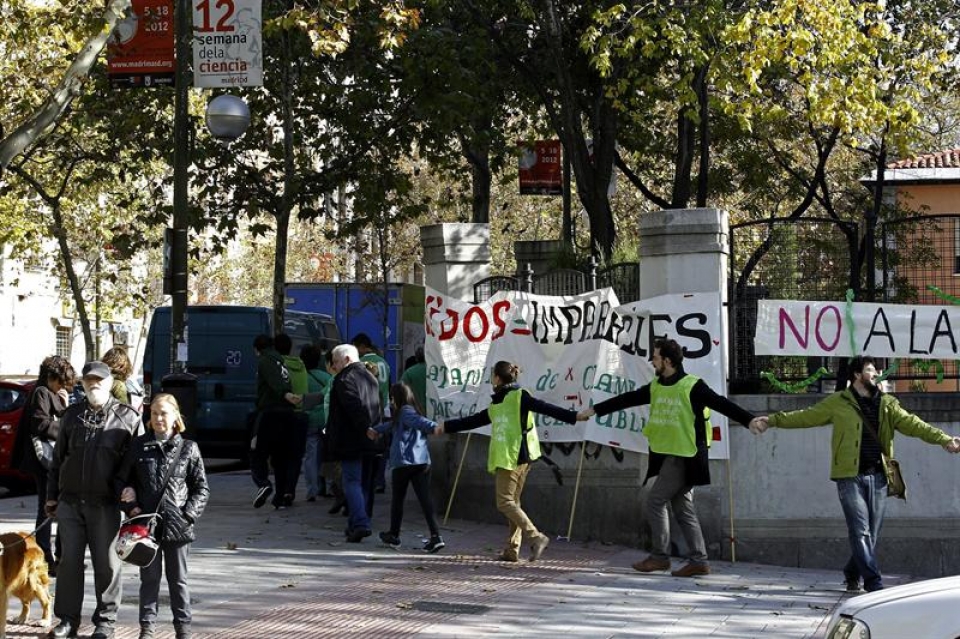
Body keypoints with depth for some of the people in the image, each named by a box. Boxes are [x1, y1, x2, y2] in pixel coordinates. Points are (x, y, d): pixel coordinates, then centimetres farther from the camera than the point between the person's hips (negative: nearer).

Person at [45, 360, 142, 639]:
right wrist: (52, 496, 12)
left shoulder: (126, 417, 2)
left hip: (105, 504, -3)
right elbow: (58, 458, 16)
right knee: (69, 561, 6)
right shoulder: (72, 415, 11)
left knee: (106, 563, 2)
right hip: (70, 501, 3)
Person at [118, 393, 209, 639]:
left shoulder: (188, 449, 1)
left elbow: (201, 487, 3)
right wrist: (131, 507, -3)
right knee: (149, 577, 8)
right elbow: (122, 480, 10)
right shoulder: (138, 446, 3)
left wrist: (189, 514, -8)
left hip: (177, 526, -1)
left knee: (178, 579, 8)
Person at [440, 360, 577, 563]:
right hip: (504, 458, 9)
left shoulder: (519, 397, -8)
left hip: (514, 457, -9)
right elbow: (472, 421, 27)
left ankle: (536, 538, -13)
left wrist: (573, 416, -25)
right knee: (512, 502, 10)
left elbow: (546, 408, -15)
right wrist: (446, 427, 34)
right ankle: (512, 550, 13)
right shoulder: (495, 405, 17)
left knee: (505, 502, -10)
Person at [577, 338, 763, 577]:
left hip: (684, 457, -8)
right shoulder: (655, 387, 10)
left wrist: (749, 419, -31)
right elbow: (626, 399, 17)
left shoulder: (692, 386, -13)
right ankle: (698, 561, 11)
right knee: (683, 508, 8)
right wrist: (594, 410, 22)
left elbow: (721, 404, -19)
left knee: (656, 500, -8)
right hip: (667, 456, 8)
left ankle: (659, 556, 0)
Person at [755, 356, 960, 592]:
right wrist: (773, 420, -1)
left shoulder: (887, 404, 12)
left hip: (877, 477, 4)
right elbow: (805, 417, 7)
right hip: (850, 477, -4)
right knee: (860, 531, -11)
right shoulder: (838, 403, 4)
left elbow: (912, 424, 3)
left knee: (871, 534, 7)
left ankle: (852, 575, 27)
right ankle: (874, 583, -12)